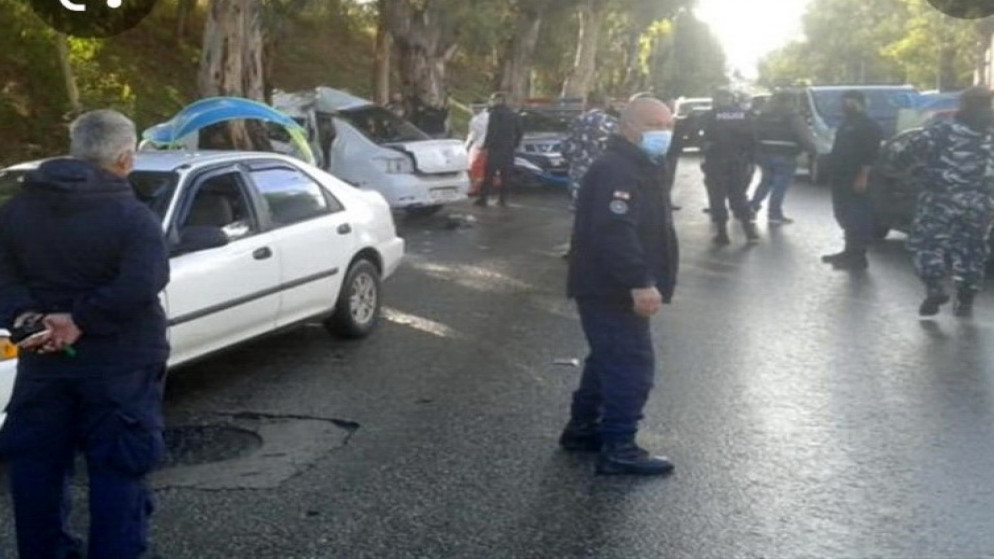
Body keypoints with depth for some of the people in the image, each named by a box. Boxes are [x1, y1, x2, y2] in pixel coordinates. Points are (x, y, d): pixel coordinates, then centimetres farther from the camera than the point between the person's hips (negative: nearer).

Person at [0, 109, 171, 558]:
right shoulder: (131, 216, -13)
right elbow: (142, 284, -25)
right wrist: (82, 320, -19)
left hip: (42, 362, 5)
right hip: (119, 365, -5)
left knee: (36, 468, 17)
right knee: (117, 471, 4)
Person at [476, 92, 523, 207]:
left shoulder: (495, 113, -6)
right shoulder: (512, 114, 15)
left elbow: (491, 131, -15)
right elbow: (520, 132, 17)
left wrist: (486, 145, -10)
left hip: (495, 149, -6)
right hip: (509, 149, 6)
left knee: (489, 175, -5)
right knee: (506, 175, 7)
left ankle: (483, 198, -7)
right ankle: (503, 198, 6)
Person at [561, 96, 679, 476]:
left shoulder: (643, 168, 16)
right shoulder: (616, 171, -20)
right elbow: (614, 233, -31)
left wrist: (645, 282, 23)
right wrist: (640, 283, -35)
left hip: (617, 288, 11)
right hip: (611, 289, -11)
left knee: (610, 359, 19)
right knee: (633, 365, -9)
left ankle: (582, 428, 31)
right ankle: (618, 449, -3)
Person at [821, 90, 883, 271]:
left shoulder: (868, 127, -11)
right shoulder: (846, 124, 19)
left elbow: (870, 154, -19)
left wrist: (863, 176, -25)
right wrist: (833, 173, 19)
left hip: (856, 180, -10)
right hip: (842, 178, 10)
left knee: (857, 218, -8)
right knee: (845, 216, 14)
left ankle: (858, 257, -6)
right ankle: (850, 252, 23)